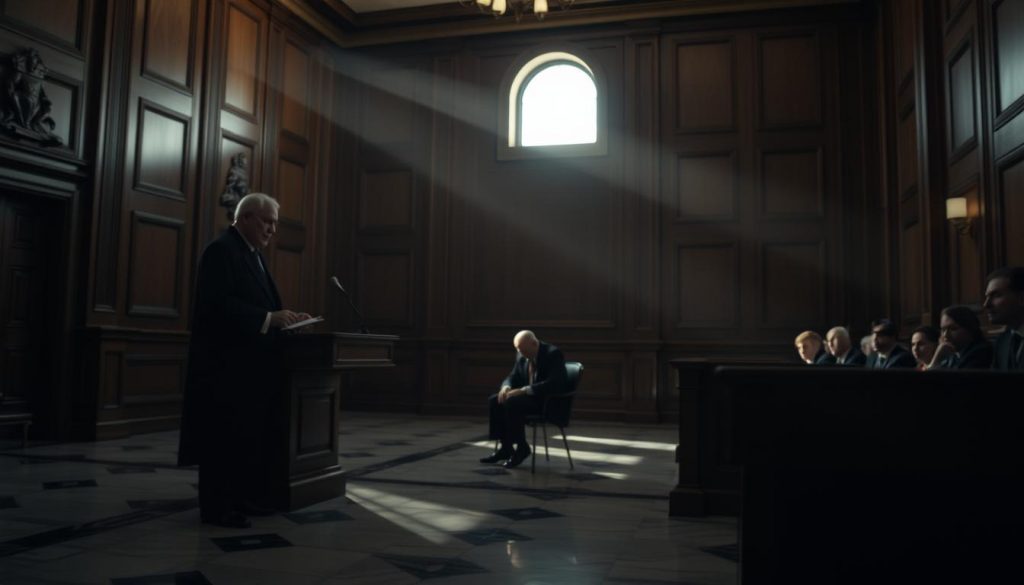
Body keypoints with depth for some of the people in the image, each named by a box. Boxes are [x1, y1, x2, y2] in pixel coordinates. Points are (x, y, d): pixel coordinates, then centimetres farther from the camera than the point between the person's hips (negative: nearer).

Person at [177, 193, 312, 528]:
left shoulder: (253, 254, 17)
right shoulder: (221, 250, -13)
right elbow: (218, 305, -23)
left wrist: (283, 318, 2)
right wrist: (269, 318, -25)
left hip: (250, 363, 10)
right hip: (226, 363, -10)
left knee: (252, 434, 14)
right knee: (224, 436, -2)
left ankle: (244, 496, 24)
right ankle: (217, 506, 6)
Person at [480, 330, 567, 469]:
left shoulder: (553, 354, -17)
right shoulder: (522, 357, 6)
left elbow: (553, 384, -29)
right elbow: (512, 377, 14)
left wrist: (523, 390, -32)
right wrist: (506, 387, -11)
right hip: (529, 395, 9)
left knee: (511, 403, -29)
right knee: (494, 401, -8)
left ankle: (522, 447, -14)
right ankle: (504, 446, -5)